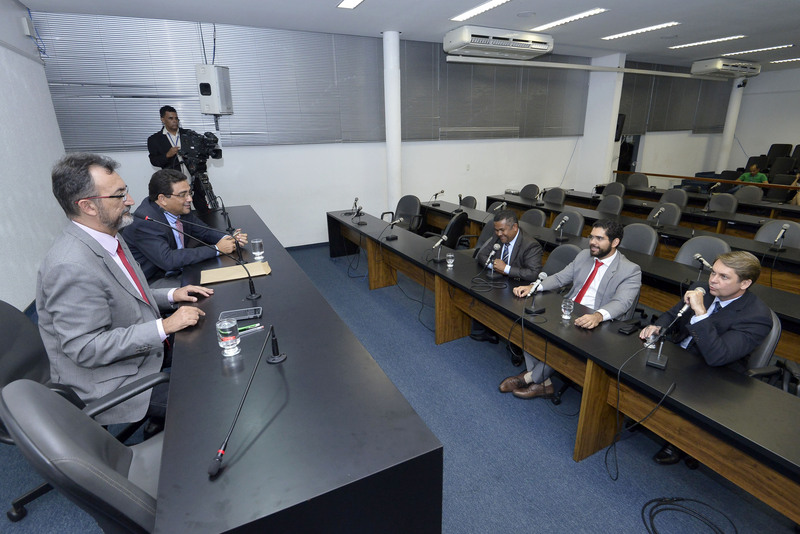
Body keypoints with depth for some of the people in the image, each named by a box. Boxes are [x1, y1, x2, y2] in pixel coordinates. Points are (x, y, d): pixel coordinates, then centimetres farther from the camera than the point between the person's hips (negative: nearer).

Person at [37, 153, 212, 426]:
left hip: (146, 350, 9)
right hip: (111, 383, -9)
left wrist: (170, 295, 2)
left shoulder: (107, 237, 2)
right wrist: (164, 326, -26)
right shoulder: (71, 267, -28)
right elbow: (86, 348, -26)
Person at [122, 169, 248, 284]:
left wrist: (229, 239, -13)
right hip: (152, 282, -7)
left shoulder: (181, 209, -3)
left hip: (178, 272, 8)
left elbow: (204, 232, 10)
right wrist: (216, 249, -29)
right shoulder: (144, 222, -23)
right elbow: (167, 260, -32)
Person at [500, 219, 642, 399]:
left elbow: (621, 302, -22)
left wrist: (598, 316, -44)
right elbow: (560, 278, 11)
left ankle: (530, 377, -6)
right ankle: (543, 382, -6)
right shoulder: (584, 255, 12)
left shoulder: (631, 270, -8)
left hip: (595, 324, -6)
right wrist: (533, 287, -8)